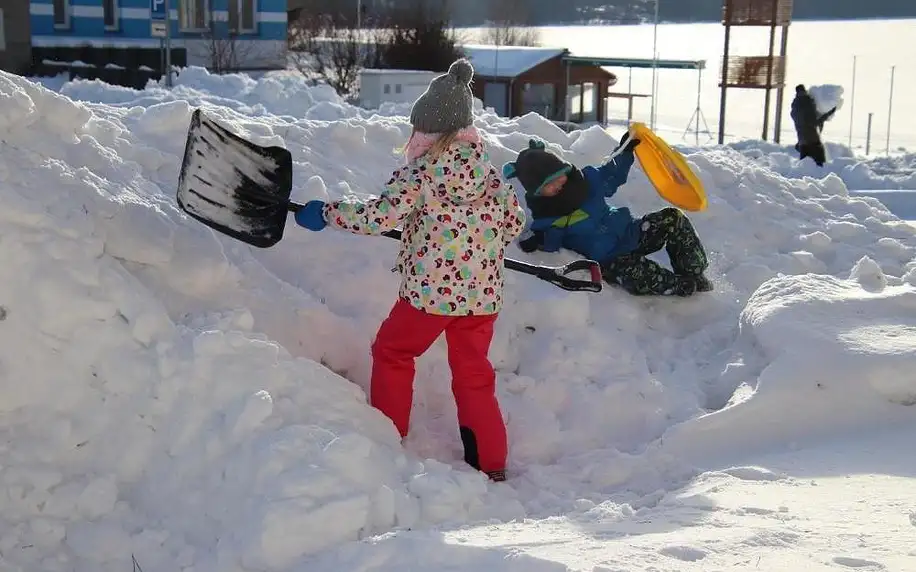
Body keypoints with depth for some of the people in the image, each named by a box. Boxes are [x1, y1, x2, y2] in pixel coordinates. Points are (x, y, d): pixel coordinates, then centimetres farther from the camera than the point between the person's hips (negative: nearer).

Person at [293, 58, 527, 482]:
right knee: (473, 373, 14)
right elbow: (514, 221, 13)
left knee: (392, 352, 18)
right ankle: (490, 462, 16)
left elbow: (381, 215, -17)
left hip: (430, 289, -5)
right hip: (482, 291, 6)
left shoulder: (421, 170, -11)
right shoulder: (489, 169, 7)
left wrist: (325, 212, -6)